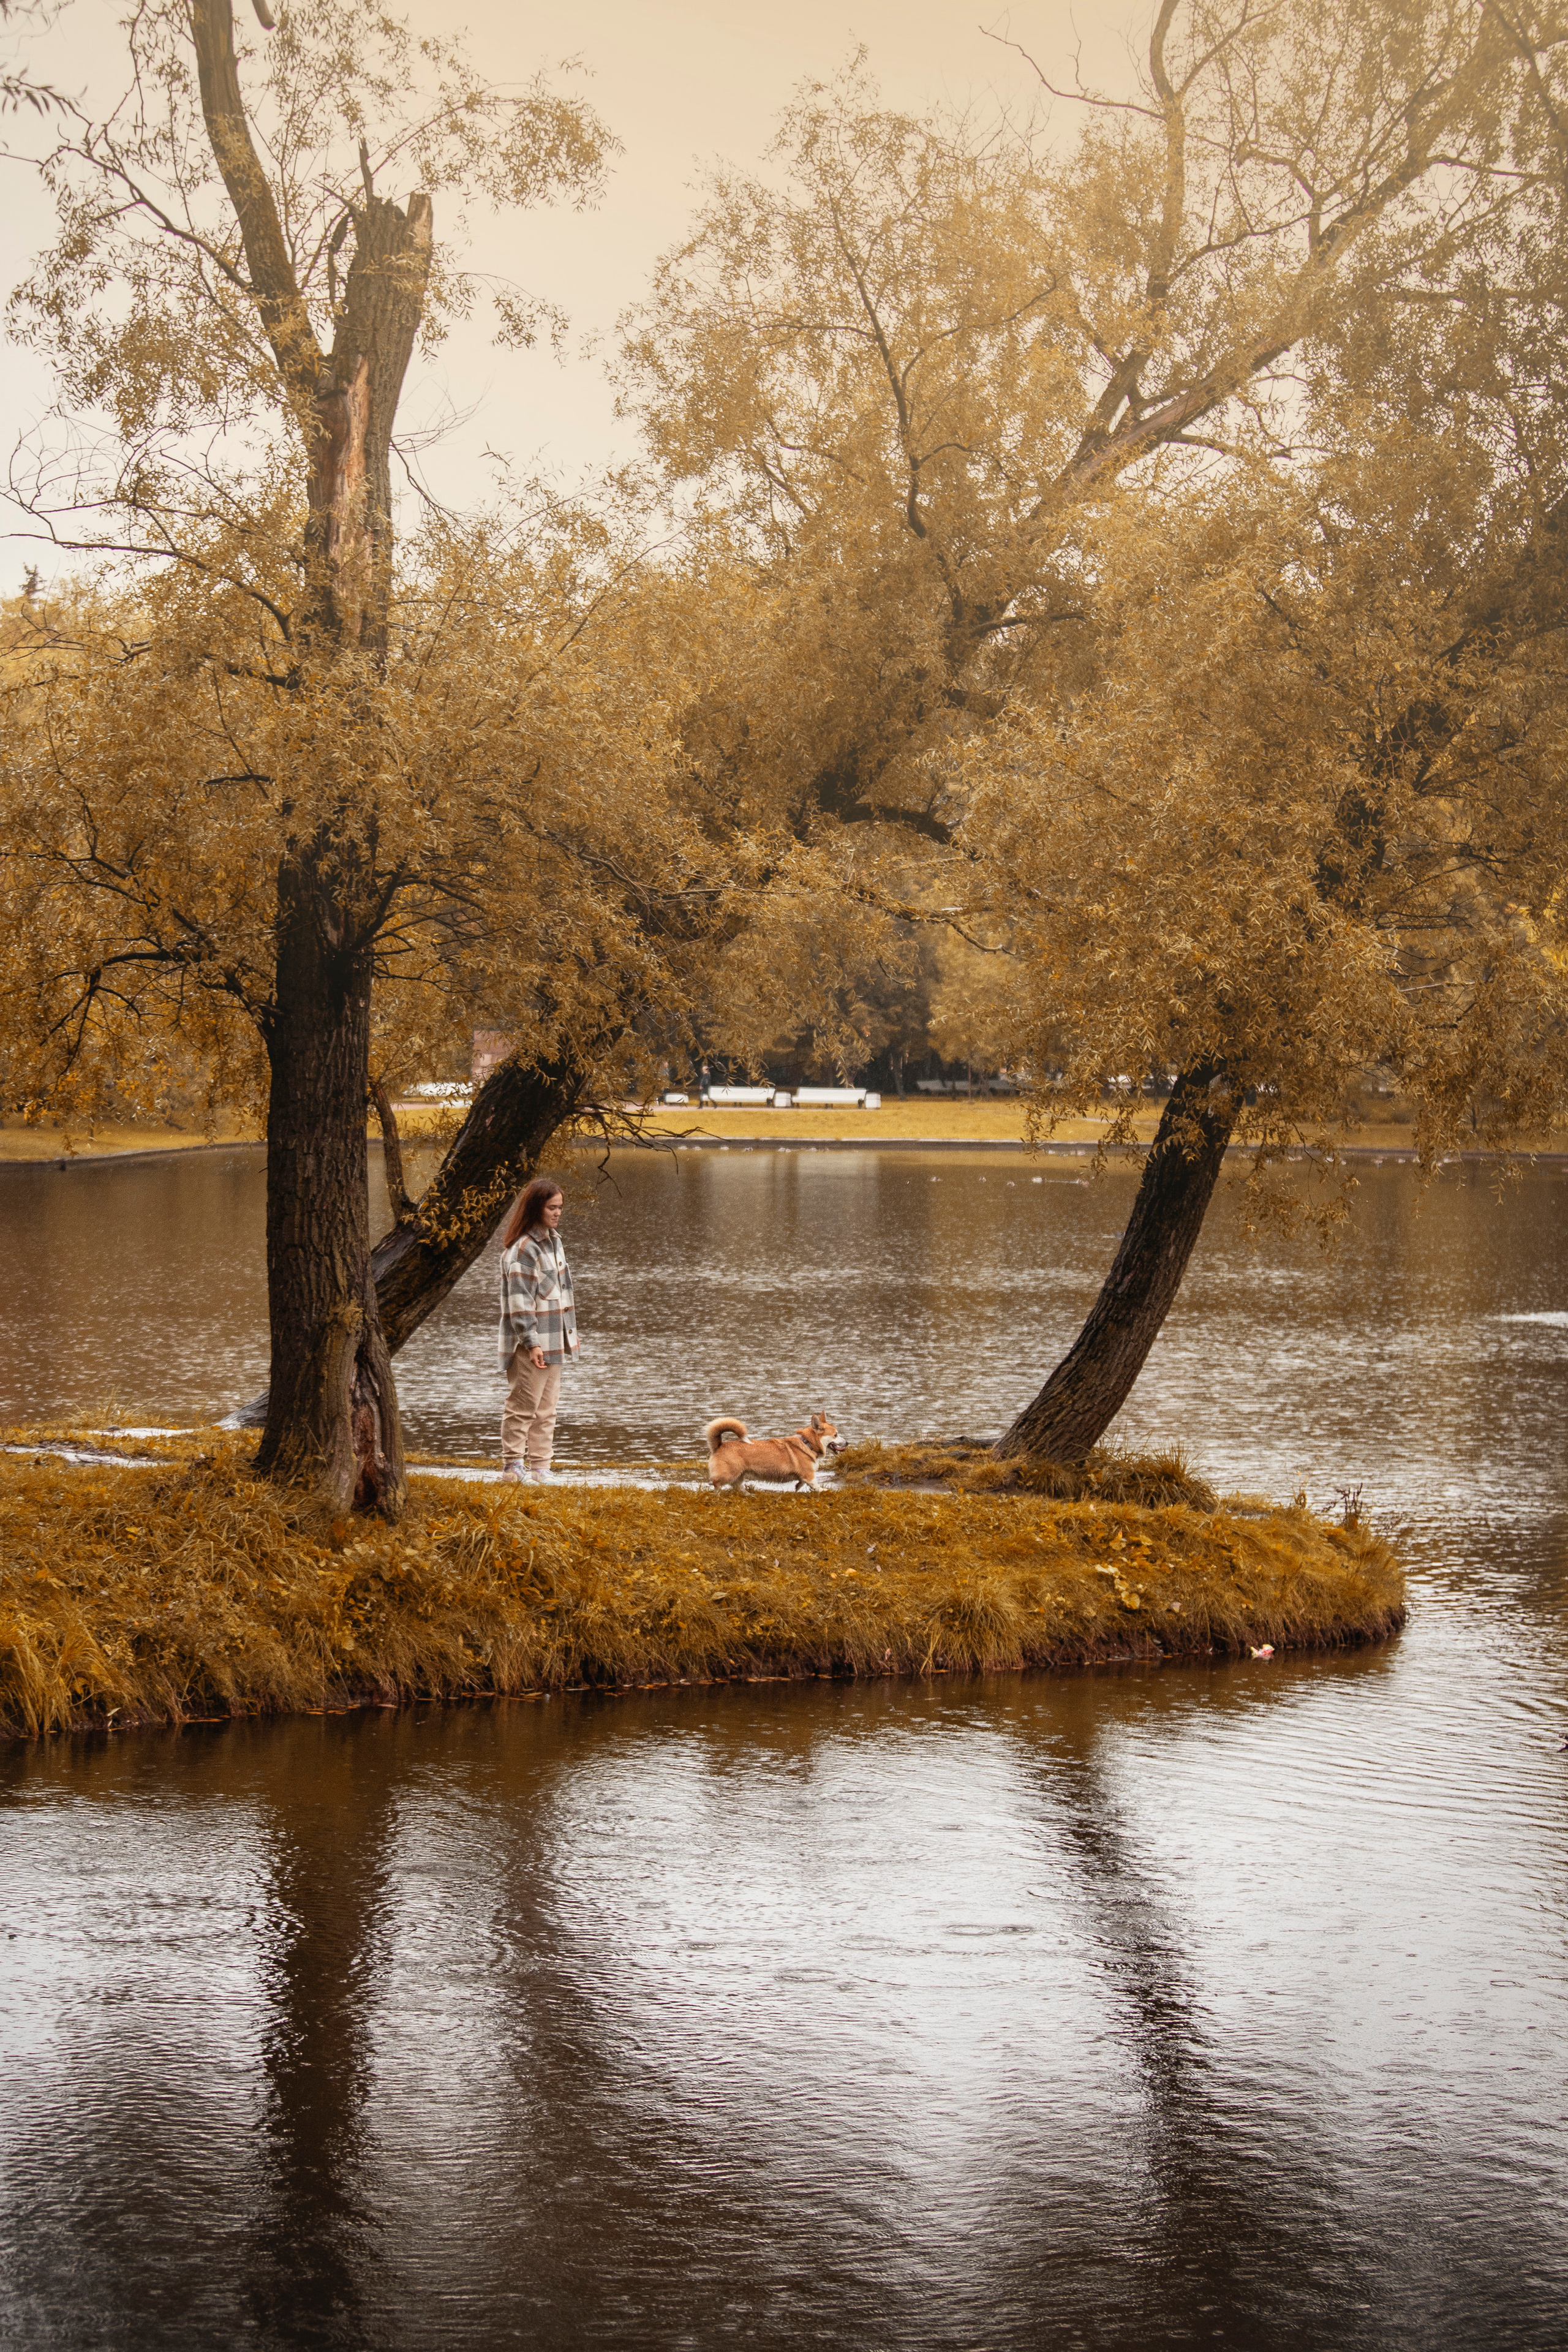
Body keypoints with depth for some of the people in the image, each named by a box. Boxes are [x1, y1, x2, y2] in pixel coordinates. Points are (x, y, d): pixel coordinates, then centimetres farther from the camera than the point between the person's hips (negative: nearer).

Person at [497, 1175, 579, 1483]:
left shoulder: (553, 1240, 13)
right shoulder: (522, 1249, -15)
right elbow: (519, 1301, -18)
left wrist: (570, 1332, 20)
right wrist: (532, 1343, -21)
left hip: (554, 1341, 9)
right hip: (531, 1345, -9)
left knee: (547, 1408, 11)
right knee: (523, 1406, -3)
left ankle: (540, 1469, 15)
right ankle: (512, 1467, 3)